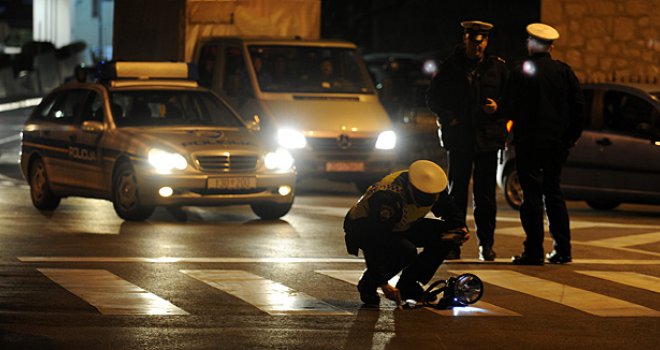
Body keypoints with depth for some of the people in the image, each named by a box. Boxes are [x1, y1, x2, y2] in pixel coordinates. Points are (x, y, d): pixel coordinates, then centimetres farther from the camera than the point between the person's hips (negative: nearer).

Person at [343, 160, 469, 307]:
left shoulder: (432, 187, -17)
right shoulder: (388, 198, -38)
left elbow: (450, 211, 5)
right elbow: (376, 242, -37)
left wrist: (460, 228, -18)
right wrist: (383, 283, -36)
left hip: (399, 226, 7)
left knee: (445, 238, -12)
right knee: (406, 251, -35)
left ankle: (407, 285, 0)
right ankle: (368, 284, -9)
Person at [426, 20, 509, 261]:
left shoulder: (497, 67, 7)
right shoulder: (450, 67, 5)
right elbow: (432, 97, 10)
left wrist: (498, 108, -9)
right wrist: (447, 117, -4)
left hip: (487, 138, 0)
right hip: (458, 138, 0)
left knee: (485, 193, 2)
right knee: (457, 191, 2)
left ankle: (486, 244, 9)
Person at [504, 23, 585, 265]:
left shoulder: (521, 72, -9)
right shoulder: (564, 71, 3)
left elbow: (509, 108, -6)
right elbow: (578, 105, 3)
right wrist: (572, 135, 12)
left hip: (529, 142, -4)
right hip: (558, 143, 5)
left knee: (532, 195, -2)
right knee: (553, 193, 14)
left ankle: (534, 251, -5)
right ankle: (562, 250, 11)